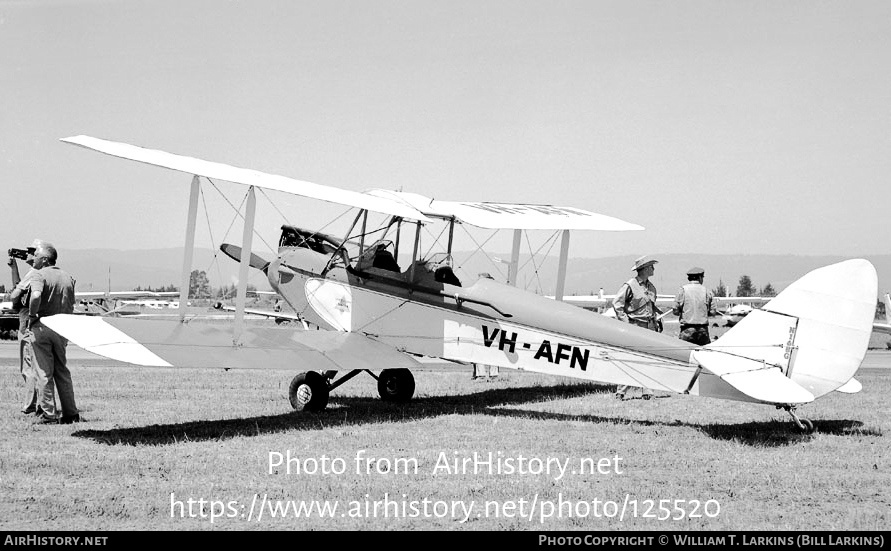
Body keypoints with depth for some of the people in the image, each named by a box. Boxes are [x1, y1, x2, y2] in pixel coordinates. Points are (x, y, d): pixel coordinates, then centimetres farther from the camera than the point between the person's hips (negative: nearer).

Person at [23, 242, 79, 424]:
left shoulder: (40, 275, -10)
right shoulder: (68, 277, 11)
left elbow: (36, 296, -28)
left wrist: (32, 315, -16)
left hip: (42, 327, -6)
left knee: (44, 372, 0)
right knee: (62, 371, 14)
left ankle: (48, 413, 0)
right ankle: (70, 413, 14)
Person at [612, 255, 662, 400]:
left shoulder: (651, 287, 16)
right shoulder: (630, 285, -7)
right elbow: (617, 302, -9)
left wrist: (657, 319, 15)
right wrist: (624, 320, -13)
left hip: (650, 327, 7)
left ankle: (647, 391, 4)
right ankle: (621, 392, -3)